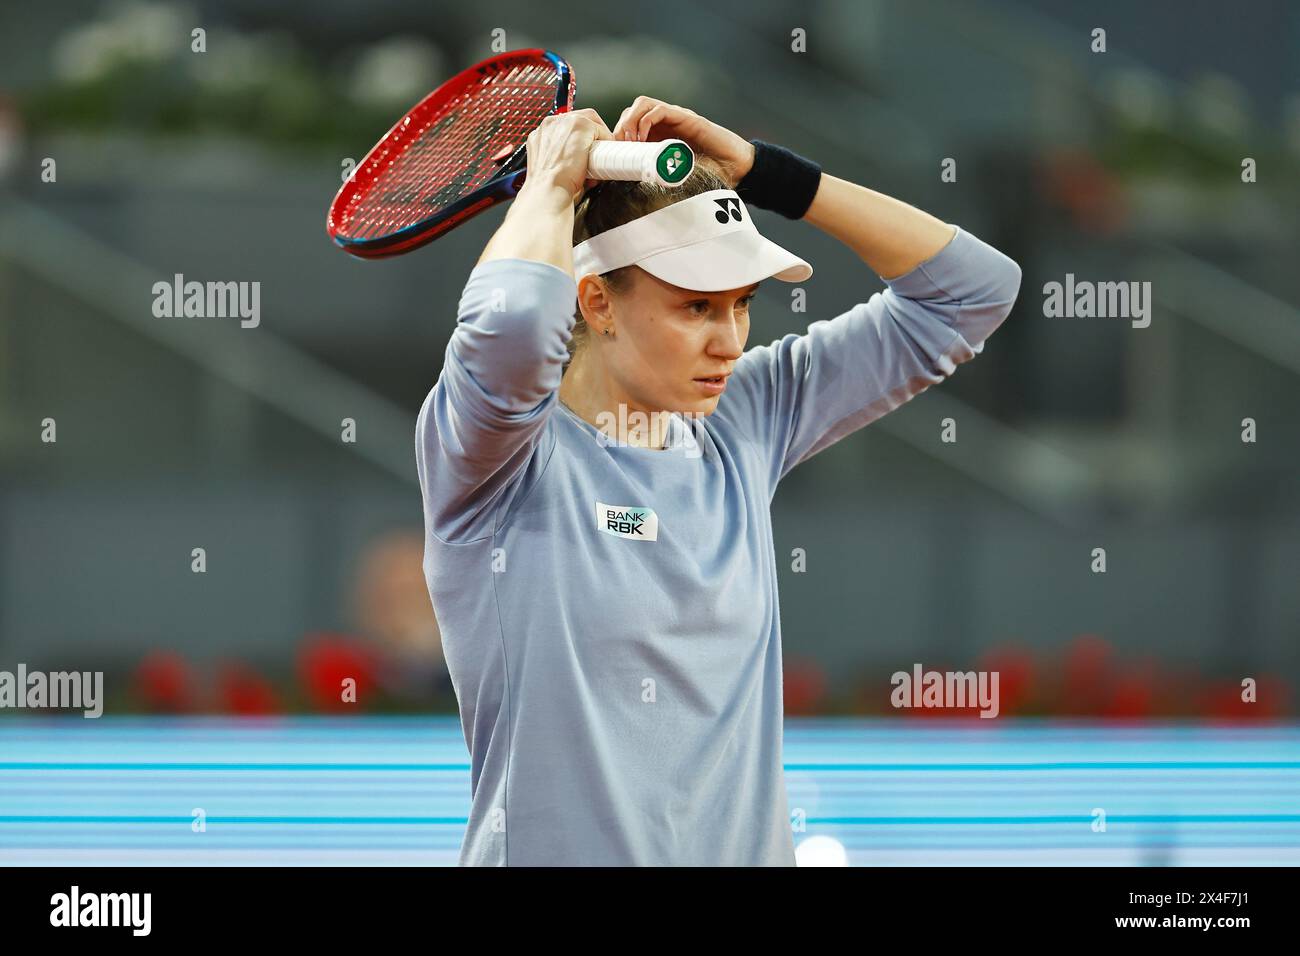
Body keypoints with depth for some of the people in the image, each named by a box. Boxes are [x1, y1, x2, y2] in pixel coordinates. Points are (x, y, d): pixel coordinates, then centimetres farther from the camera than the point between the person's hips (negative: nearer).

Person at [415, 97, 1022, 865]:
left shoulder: (743, 424, 4)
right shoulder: (515, 451, -12)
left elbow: (968, 290, 7)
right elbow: (514, 319, -36)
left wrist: (756, 169, -1)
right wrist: (553, 182, -14)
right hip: (553, 851, -5)